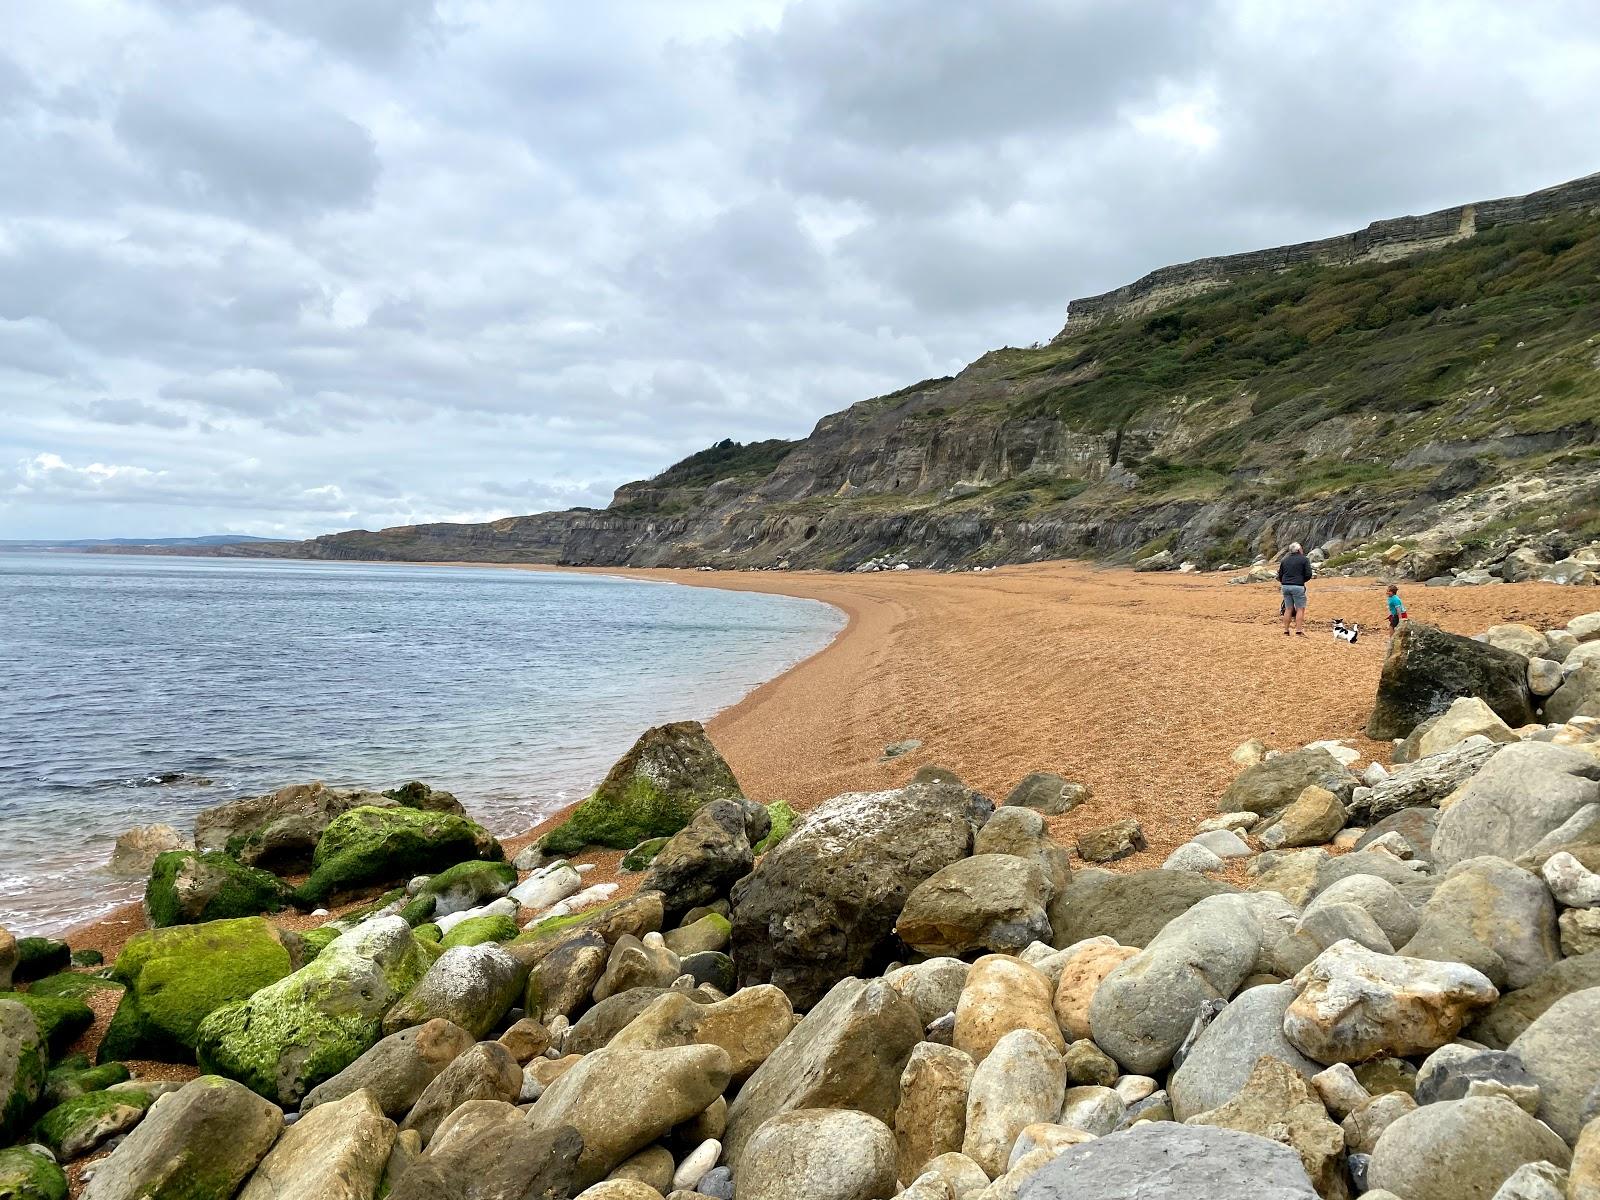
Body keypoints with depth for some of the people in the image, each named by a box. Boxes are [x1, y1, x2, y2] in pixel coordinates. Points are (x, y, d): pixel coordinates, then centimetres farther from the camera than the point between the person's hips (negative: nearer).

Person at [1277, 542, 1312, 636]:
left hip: (1285, 586, 5)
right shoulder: (1304, 559, -1)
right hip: (1298, 587, -5)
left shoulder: (1285, 560, 13)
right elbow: (1308, 574, -6)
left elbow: (1280, 575, 14)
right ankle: (1298, 631, -7)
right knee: (1300, 609, -1)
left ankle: (1286, 631, 9)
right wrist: (1302, 580, 12)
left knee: (1288, 609, 10)